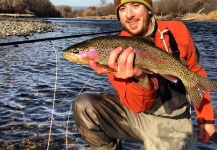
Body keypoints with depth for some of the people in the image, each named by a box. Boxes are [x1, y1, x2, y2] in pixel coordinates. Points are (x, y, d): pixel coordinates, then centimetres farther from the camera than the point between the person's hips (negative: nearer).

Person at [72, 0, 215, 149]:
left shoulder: (177, 31, -9)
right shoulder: (116, 49, -13)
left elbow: (196, 73, 5)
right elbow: (138, 105, -18)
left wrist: (206, 118, 6)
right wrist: (141, 79, -40)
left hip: (171, 119, -1)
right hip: (135, 110, 1)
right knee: (84, 107, -20)